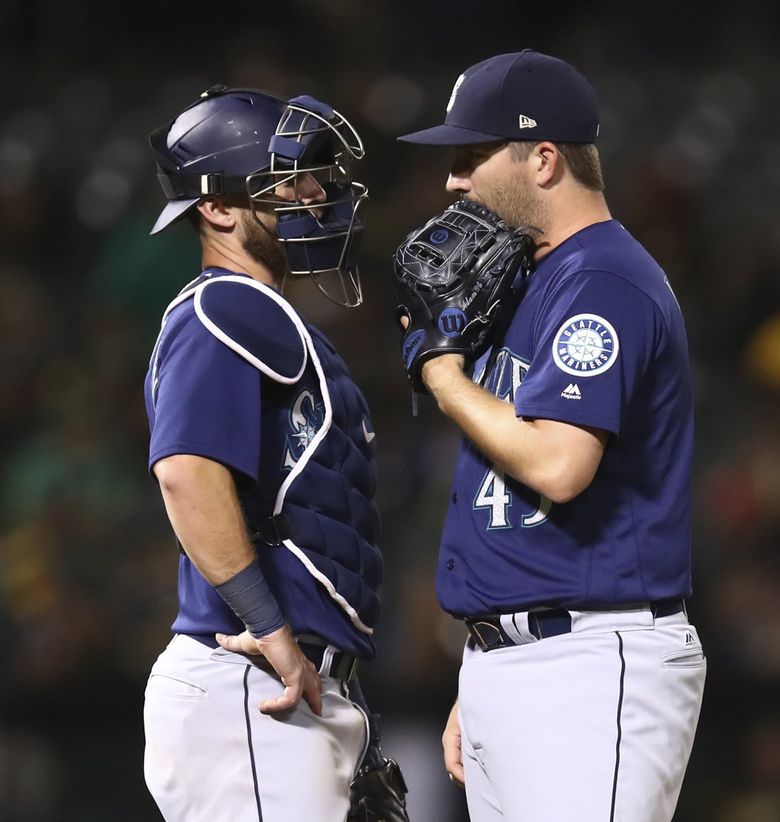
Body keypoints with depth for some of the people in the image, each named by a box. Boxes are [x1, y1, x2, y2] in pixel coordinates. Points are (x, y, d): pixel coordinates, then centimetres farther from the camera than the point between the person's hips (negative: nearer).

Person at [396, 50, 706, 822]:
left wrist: (442, 373, -9)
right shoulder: (530, 282, 19)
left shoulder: (604, 282, -12)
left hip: (591, 668, -10)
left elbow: (556, 464, -25)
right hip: (505, 665, 10)